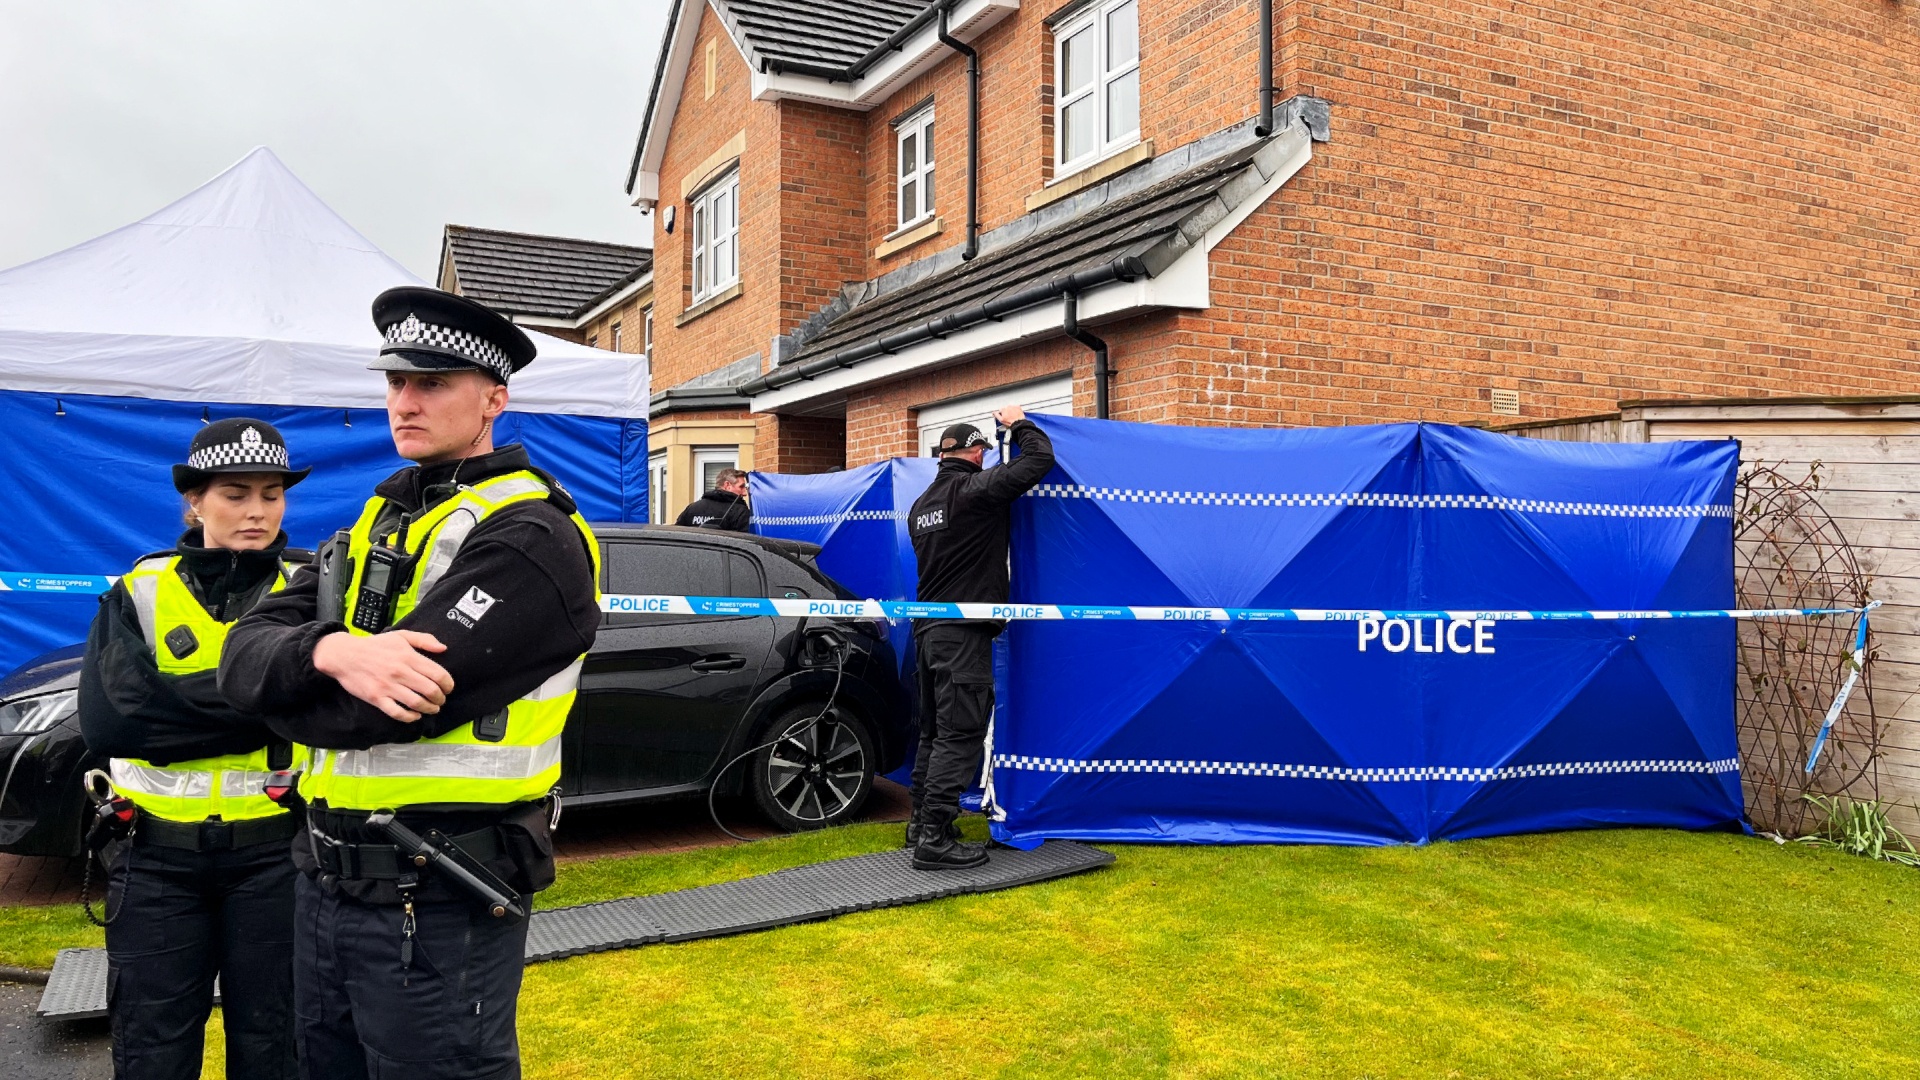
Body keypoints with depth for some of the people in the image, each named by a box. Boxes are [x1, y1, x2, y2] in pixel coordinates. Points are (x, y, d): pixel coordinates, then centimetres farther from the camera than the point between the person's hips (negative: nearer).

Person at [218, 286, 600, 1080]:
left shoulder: (527, 537, -16)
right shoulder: (377, 520, 11)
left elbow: (370, 711, -24)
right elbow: (244, 654, -1)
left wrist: (287, 677, -4)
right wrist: (330, 653, -23)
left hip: (438, 910, -8)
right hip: (326, 882, 8)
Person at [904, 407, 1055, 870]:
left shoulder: (921, 505, 15)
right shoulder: (975, 489, -12)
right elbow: (1040, 457, -11)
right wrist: (1019, 424, 7)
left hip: (929, 628, 9)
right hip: (963, 631, -9)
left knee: (935, 731, 17)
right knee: (960, 734, -7)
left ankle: (921, 823, 24)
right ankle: (934, 840, -8)